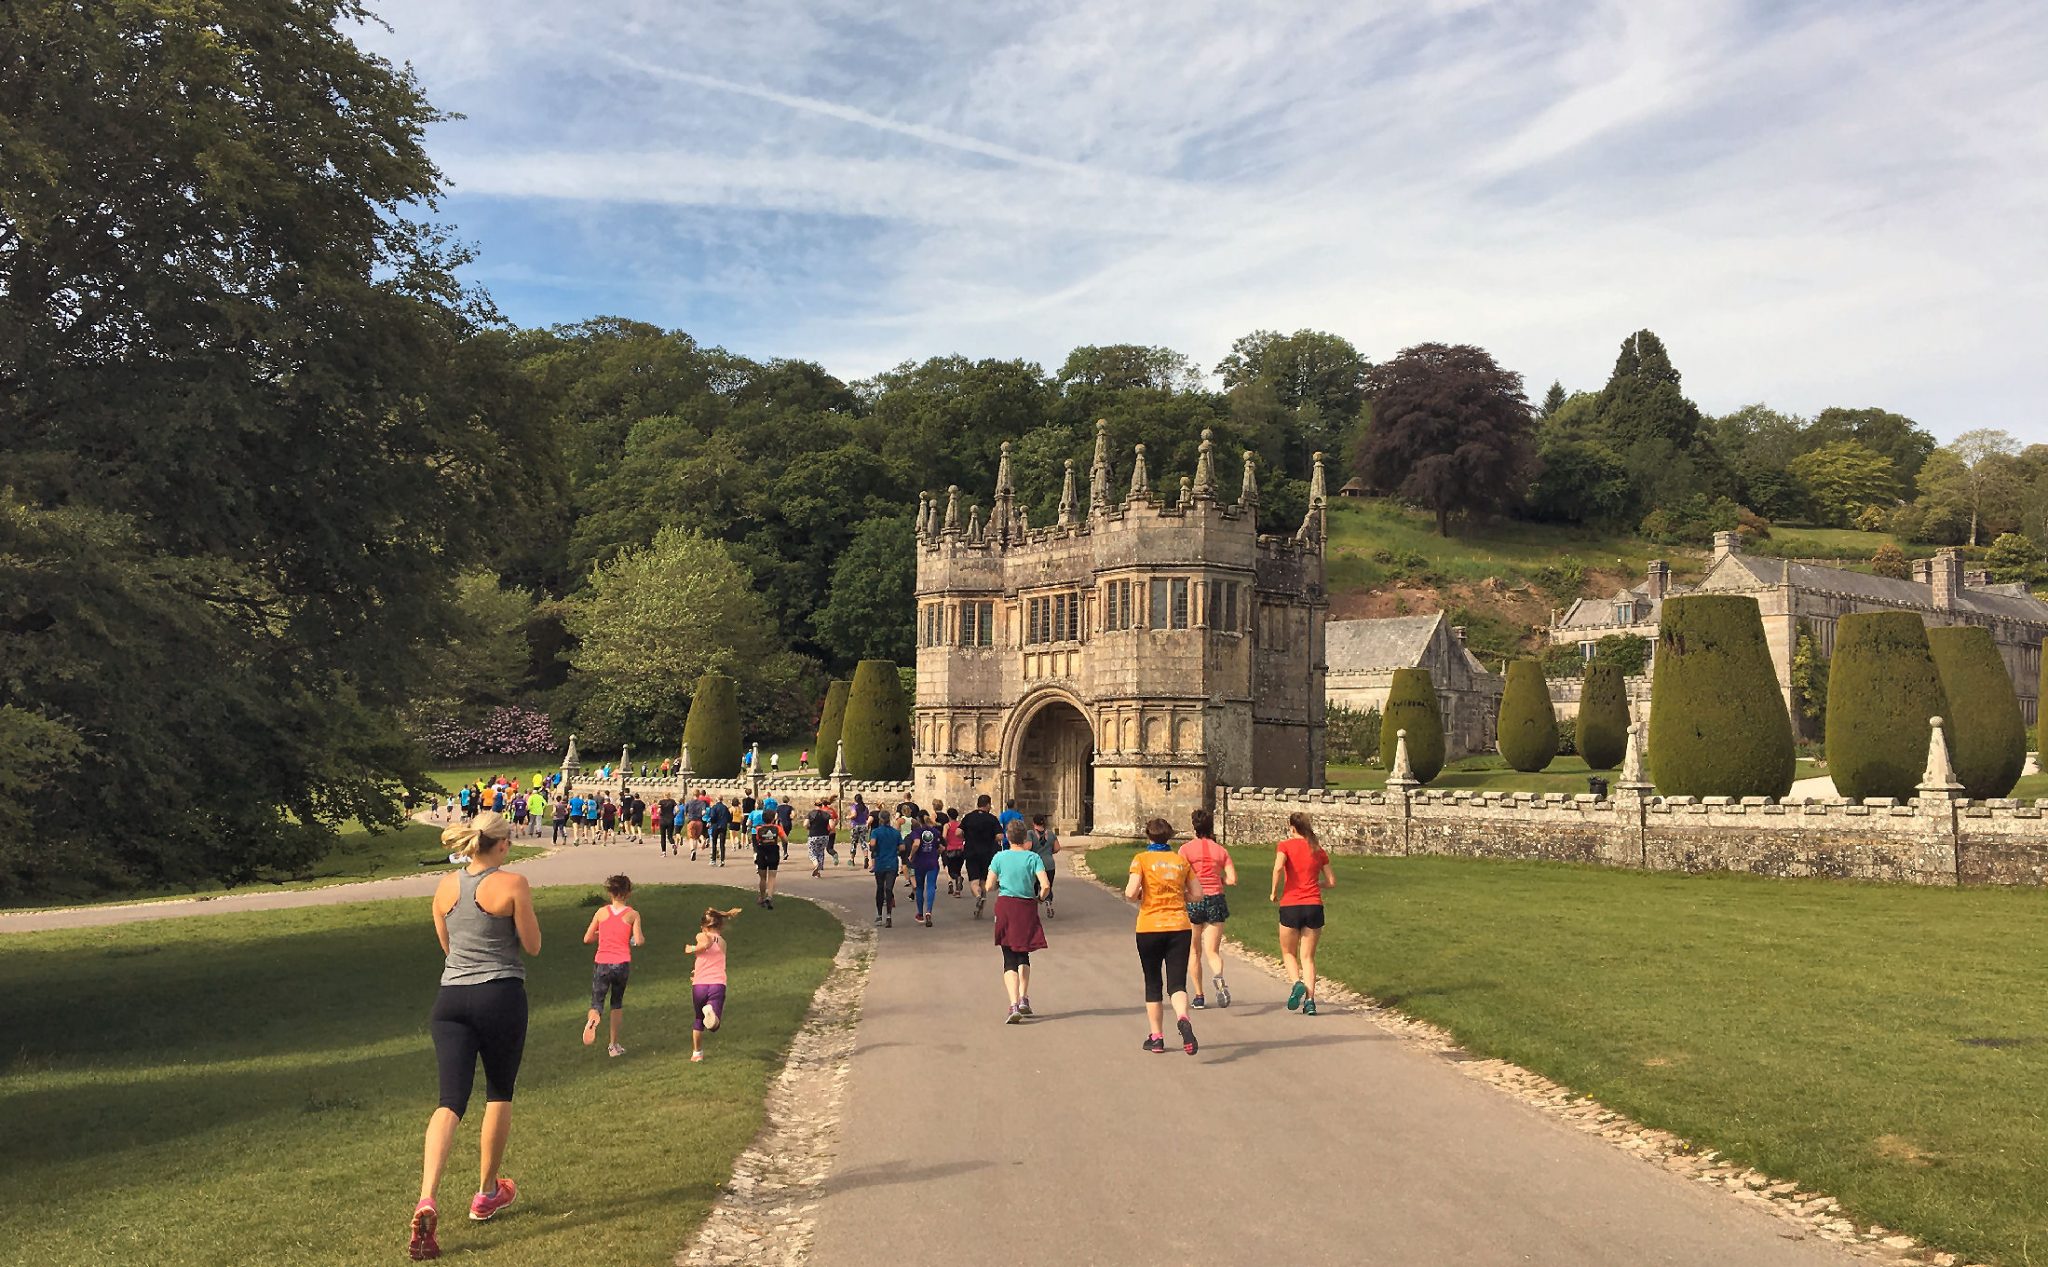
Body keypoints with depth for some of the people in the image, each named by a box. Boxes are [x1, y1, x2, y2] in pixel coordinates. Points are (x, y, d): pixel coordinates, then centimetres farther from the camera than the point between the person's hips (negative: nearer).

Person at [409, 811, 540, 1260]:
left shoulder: (446, 886, 6)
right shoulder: (513, 883, -10)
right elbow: (532, 946, -4)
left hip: (451, 997, 4)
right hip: (501, 995, -3)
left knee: (450, 1101, -1)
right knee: (499, 1094, 17)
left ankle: (427, 1199, -20)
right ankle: (486, 1193, 28)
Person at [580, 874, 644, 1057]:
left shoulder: (602, 912, 3)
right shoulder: (633, 914, -1)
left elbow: (587, 939, 6)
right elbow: (639, 941, -9)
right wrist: (641, 937, 13)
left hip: (602, 964, 0)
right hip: (622, 964, 0)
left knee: (597, 1002, 3)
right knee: (617, 1003, 19)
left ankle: (593, 1019, -34)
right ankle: (614, 1045, 19)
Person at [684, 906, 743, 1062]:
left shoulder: (701, 937, 8)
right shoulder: (722, 942, 20)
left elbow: (708, 942, -13)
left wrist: (693, 949, 2)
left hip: (699, 985, -1)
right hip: (718, 985, 1)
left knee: (698, 1020, 21)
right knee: (714, 1025, -5)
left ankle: (697, 1053, 26)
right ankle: (711, 1011, -37)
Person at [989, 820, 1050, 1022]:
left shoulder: (999, 857, -2)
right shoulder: (1033, 857, -4)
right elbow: (1045, 885, -13)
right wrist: (1039, 898, 8)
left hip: (1005, 907, 0)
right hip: (1027, 909, 0)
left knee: (1009, 959, 1)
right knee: (1023, 955, 21)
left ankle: (1014, 1005, -13)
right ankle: (1024, 999, 14)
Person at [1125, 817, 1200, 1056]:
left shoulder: (1141, 859, -4)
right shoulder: (1181, 860, 5)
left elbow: (1131, 893, -15)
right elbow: (1196, 893, 8)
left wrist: (1137, 897, 7)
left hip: (1149, 928, -2)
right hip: (1180, 928, 2)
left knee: (1153, 984, 12)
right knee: (1177, 983, 1)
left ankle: (1156, 1037, 17)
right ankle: (1183, 1019, -28)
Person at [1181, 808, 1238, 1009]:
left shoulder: (1186, 849, -2)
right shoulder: (1221, 850, 6)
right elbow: (1232, 879, 0)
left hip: (1193, 901, -2)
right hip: (1216, 900, 2)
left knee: (1194, 951, 14)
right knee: (1212, 951, 2)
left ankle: (1199, 995, 17)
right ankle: (1219, 977, -30)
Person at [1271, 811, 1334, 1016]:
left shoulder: (1285, 845, -2)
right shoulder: (1318, 849, 8)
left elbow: (1278, 867, -20)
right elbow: (1331, 881, 10)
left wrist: (1274, 892, -7)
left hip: (1290, 905, -2)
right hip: (1314, 906, 2)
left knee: (1288, 953, 16)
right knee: (1308, 956, 10)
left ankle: (1297, 983, -10)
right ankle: (1310, 1000, -2)